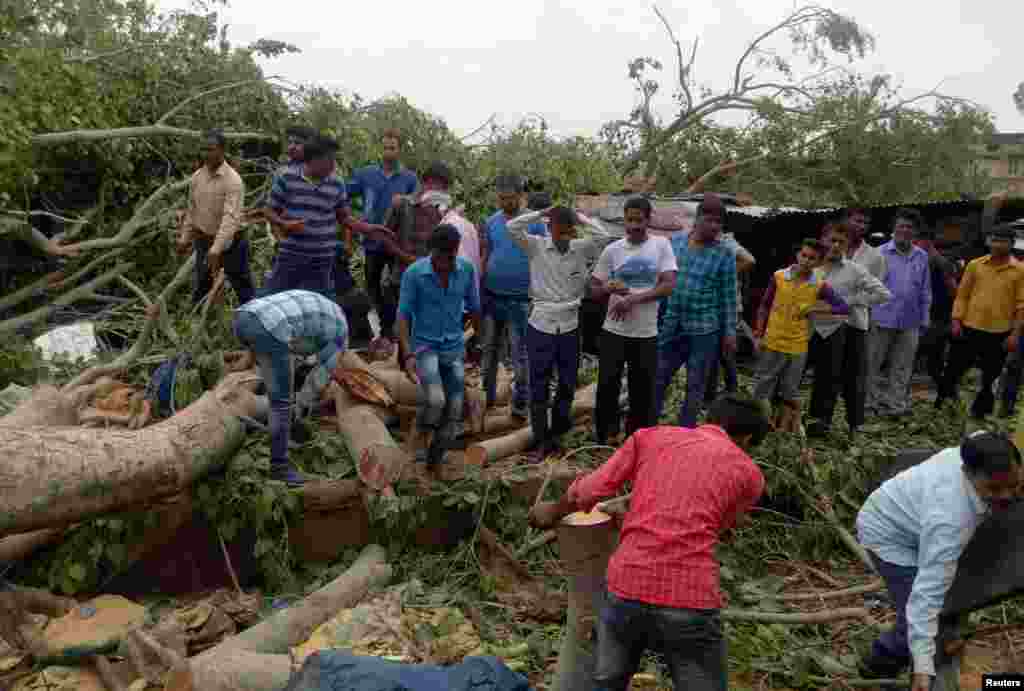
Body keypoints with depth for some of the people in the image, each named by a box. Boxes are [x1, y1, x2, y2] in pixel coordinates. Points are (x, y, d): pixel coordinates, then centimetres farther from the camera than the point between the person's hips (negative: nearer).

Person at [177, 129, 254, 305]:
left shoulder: (233, 180, -20)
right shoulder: (196, 177, 1)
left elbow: (231, 217, -28)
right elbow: (192, 210, 12)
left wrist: (216, 249, -36)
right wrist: (185, 237, 12)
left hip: (229, 243, -6)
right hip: (204, 242, 6)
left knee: (244, 290, 5)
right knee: (199, 290, 15)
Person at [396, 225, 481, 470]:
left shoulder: (467, 269, -5)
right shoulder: (414, 273, -13)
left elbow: (473, 308, 9)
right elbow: (404, 314, -9)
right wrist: (407, 355, -16)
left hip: (454, 346, 3)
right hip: (424, 345, -3)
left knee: (453, 409, 4)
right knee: (435, 399, -26)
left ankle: (435, 455, 28)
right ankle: (427, 436, 5)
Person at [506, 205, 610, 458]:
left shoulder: (582, 248, 2)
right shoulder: (536, 247, -3)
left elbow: (604, 235, -10)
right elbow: (512, 227, -13)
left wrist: (581, 217, -3)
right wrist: (541, 213, -9)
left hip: (569, 327, 2)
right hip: (540, 326, -2)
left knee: (568, 384, 13)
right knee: (539, 386, 4)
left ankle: (557, 432, 32)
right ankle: (542, 440, 16)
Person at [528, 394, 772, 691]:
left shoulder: (651, 436, 11)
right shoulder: (750, 473, 10)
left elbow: (586, 493, 7)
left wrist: (552, 511, 26)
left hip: (626, 587, 2)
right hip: (690, 599, -1)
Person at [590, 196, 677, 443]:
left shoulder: (661, 245, -1)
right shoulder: (612, 250, 0)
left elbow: (668, 285, -9)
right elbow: (593, 289, 5)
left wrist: (633, 299, -18)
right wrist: (608, 288, -18)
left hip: (646, 333, 0)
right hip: (614, 331, 0)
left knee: (642, 392, 10)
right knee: (607, 386, 4)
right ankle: (602, 439, 22)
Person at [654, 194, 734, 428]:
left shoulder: (724, 254, -5)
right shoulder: (675, 241, 3)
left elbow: (728, 297, -2)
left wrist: (729, 332, -3)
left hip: (705, 330, -3)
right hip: (671, 326, 3)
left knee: (695, 387, 8)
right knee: (657, 381, 9)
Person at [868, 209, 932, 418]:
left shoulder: (922, 256, 9)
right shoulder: (880, 253, -1)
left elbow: (925, 291, 13)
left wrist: (924, 320, 10)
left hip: (910, 323, 3)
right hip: (883, 319, -2)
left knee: (902, 368, 6)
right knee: (878, 365, 5)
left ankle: (898, 404, 13)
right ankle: (877, 402, 18)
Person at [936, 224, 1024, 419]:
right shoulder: (975, 265, 3)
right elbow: (962, 295, 5)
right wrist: (956, 320, -3)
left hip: (999, 333, -1)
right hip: (969, 328, 1)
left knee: (990, 376, 10)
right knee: (954, 368, 7)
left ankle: (980, 411, 25)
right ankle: (940, 402, 25)